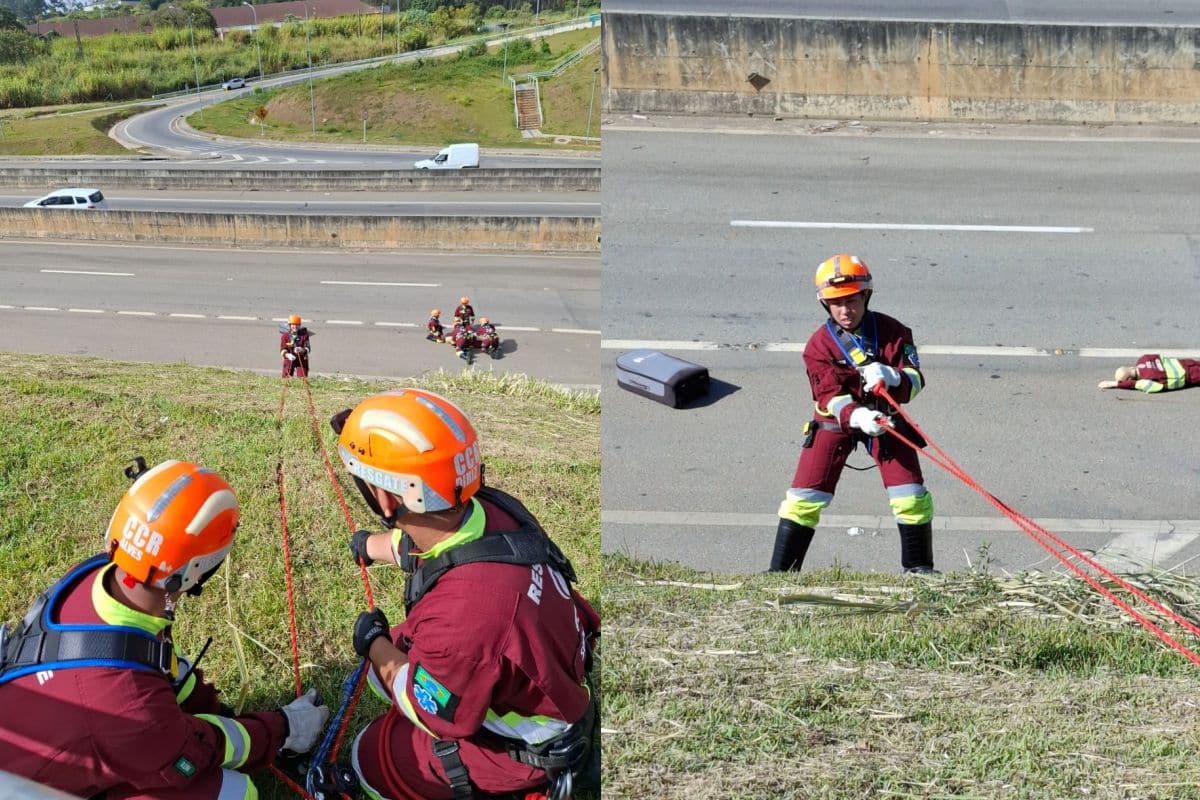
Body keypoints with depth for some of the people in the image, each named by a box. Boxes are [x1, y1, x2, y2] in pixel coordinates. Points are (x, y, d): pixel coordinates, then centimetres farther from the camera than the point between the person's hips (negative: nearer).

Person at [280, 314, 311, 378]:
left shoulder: (304, 335, -6)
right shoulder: (285, 335, -6)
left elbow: (307, 348, -11)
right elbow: (282, 349, -11)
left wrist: (301, 350, -34)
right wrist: (288, 355, -32)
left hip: (302, 360, -1)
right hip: (289, 360, 1)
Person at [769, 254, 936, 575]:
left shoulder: (892, 331, -10)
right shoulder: (819, 345, -13)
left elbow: (915, 380, -13)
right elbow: (830, 396, -21)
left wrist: (890, 376, -36)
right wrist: (857, 417, -41)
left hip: (886, 418, 1)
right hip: (835, 421, -1)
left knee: (911, 497, -5)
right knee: (805, 497, -6)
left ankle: (920, 569, 16)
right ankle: (780, 569, 6)